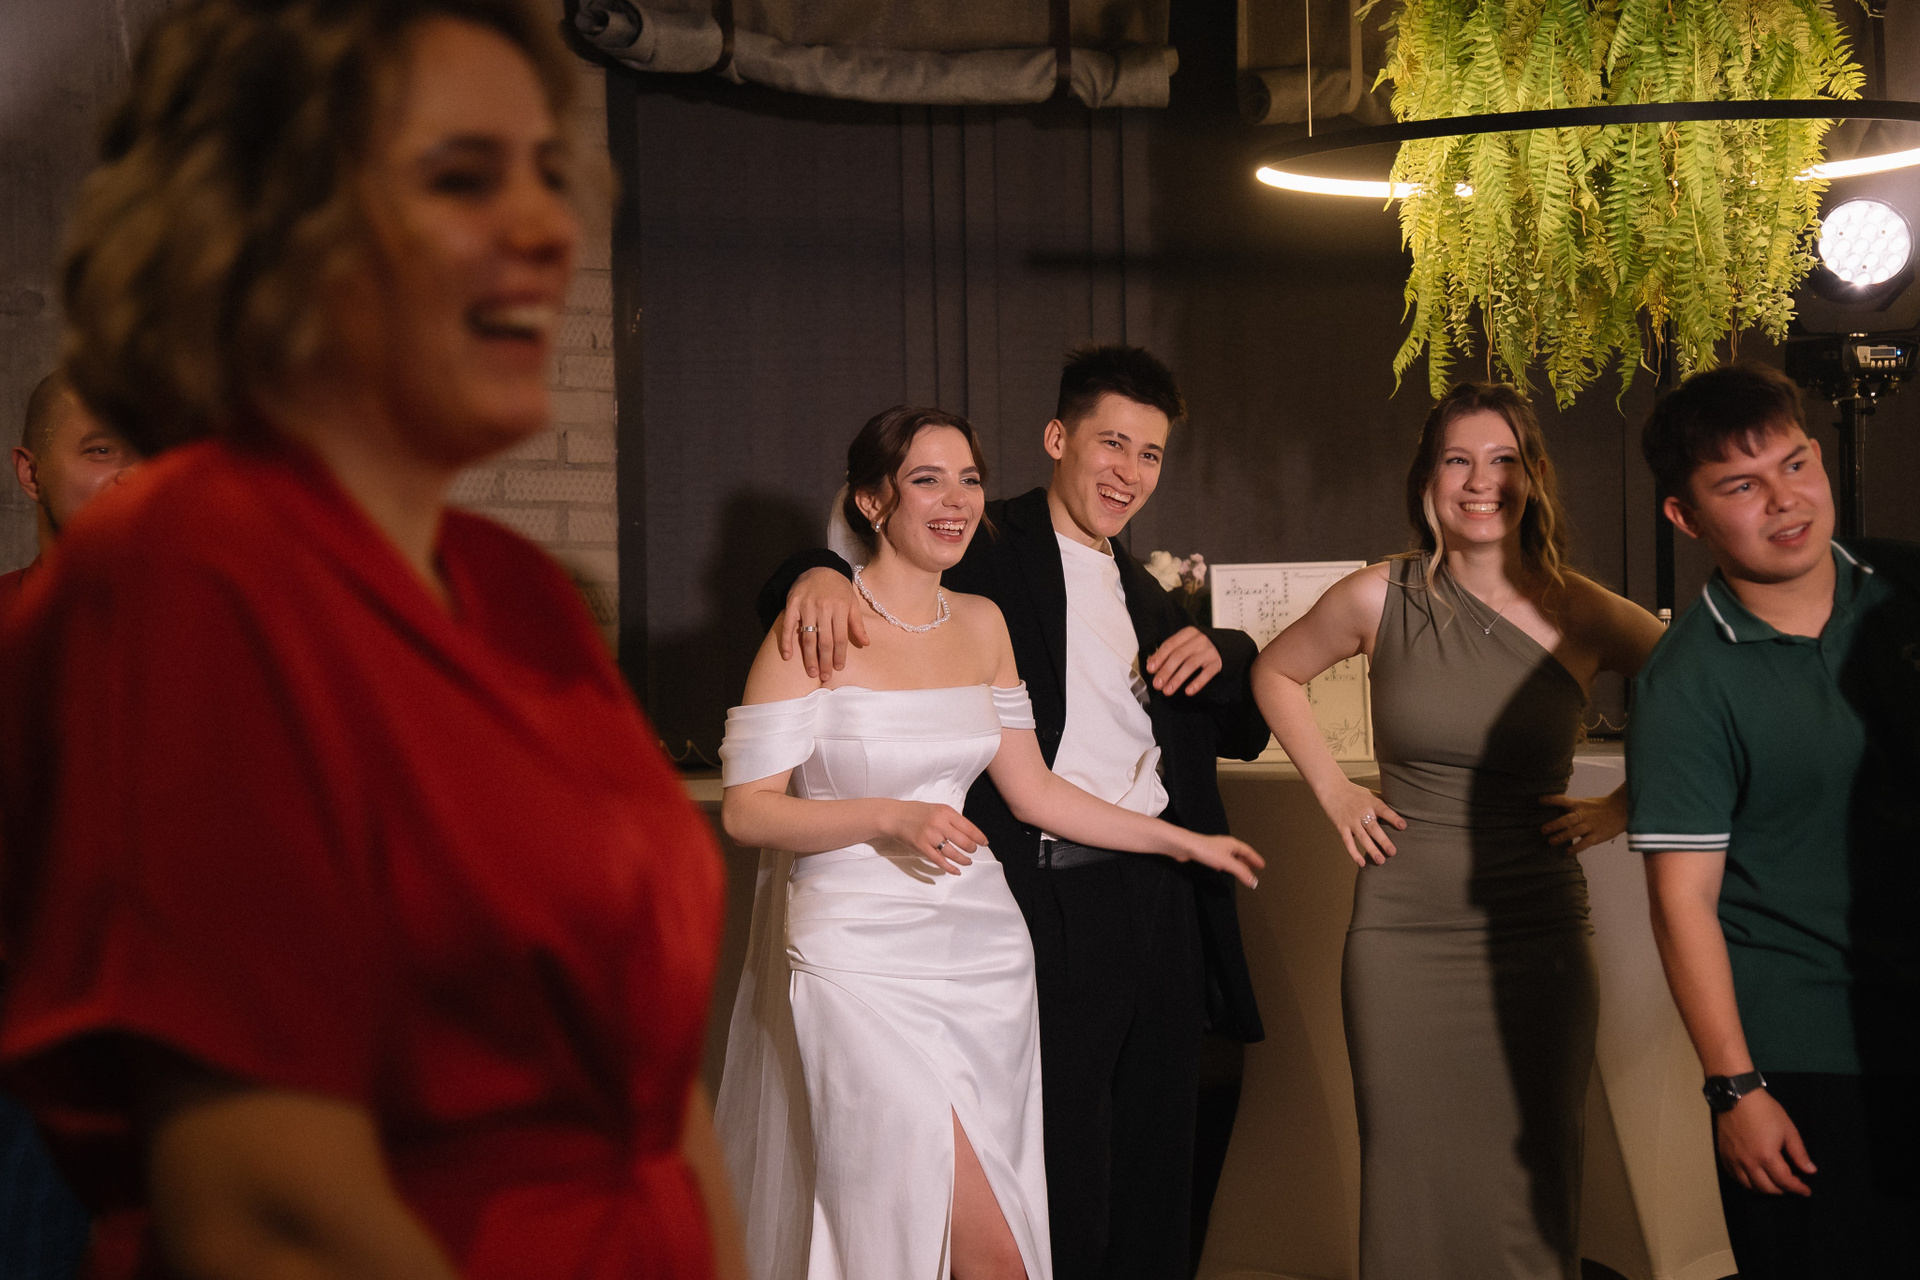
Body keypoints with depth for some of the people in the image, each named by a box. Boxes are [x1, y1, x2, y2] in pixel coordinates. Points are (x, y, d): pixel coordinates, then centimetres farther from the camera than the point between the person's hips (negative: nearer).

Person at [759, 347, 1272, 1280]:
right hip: (1052, 903, -7)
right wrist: (821, 573, -31)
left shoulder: (1144, 592, 19)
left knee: (1157, 1175, 14)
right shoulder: (989, 551, -2)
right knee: (1060, 1182, -4)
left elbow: (1245, 734, 22)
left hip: (1163, 907, 7)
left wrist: (1221, 656, 1)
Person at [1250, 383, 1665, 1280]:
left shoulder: (1581, 616, -4)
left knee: (1528, 1186, 4)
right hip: (1402, 934, 1)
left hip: (1536, 935, -1)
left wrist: (1629, 803, -4)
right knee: (1411, 1181, 7)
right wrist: (1330, 788, 8)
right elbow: (1276, 673, 17)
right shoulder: (1382, 600, -1)